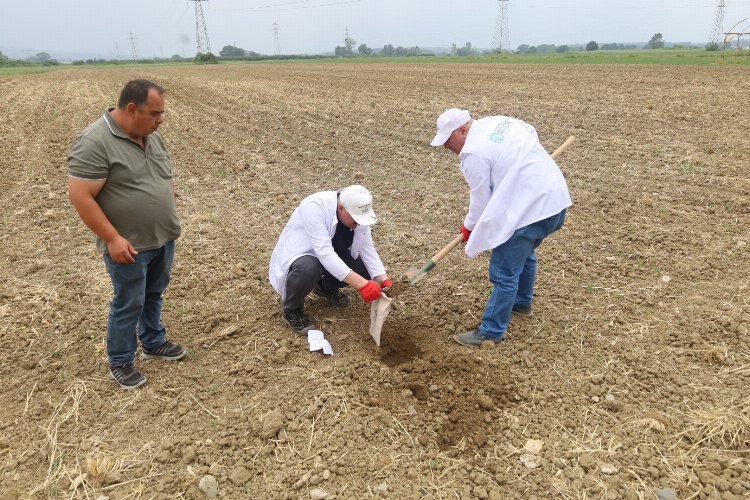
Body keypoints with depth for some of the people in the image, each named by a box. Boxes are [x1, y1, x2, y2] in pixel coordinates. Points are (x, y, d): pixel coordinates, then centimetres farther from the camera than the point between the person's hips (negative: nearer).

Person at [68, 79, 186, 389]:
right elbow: (80, 196, -21)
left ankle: (153, 343, 37)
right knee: (128, 304, 5)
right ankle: (120, 363, 23)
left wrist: (169, 219, 15)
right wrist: (113, 239, -22)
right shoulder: (94, 143, -20)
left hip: (163, 238, 7)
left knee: (153, 295, 20)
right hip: (129, 245, -7)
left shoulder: (151, 136, 5)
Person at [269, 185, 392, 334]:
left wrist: (385, 282, -25)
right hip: (297, 255, -6)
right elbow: (324, 254, -42)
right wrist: (361, 284, -46)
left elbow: (368, 248, -12)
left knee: (365, 270, -13)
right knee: (308, 269, -39)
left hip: (331, 256, 6)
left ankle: (326, 287, 16)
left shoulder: (358, 212, -15)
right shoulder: (314, 207, -35)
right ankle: (291, 309, -8)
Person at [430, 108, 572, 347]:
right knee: (524, 252, 30)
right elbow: (531, 132, 24)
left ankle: (491, 331, 9)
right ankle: (522, 302, 49)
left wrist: (468, 227, 9)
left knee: (504, 273, -1)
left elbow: (481, 200, -8)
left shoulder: (473, 153, -16)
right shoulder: (497, 121, 10)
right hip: (554, 196, 10)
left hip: (531, 208, -10)